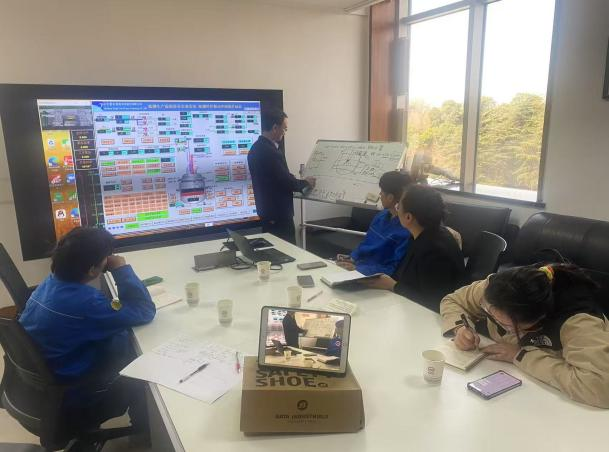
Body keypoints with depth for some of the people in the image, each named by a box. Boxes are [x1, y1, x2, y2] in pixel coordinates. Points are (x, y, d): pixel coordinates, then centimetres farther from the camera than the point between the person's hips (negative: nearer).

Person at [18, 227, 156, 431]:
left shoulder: (50, 282, -6)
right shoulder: (84, 302, -34)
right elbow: (145, 312, -26)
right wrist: (122, 269, -22)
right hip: (69, 398, -8)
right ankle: (146, 432, 33)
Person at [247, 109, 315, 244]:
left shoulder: (257, 148, 7)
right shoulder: (269, 152, -24)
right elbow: (287, 182, -21)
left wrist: (300, 183, 11)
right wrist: (306, 183, -2)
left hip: (268, 212, 10)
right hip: (278, 214, -10)